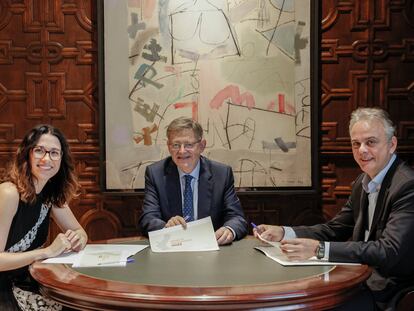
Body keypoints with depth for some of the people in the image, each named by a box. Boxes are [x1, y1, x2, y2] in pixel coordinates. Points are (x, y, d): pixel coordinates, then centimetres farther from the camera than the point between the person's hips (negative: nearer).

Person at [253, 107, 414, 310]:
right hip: (364, 280, 7)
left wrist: (319, 249, -33)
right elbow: (334, 230, 12)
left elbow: (390, 252, -27)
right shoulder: (363, 183, 9)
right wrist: (282, 233, -3)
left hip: (389, 294, -7)